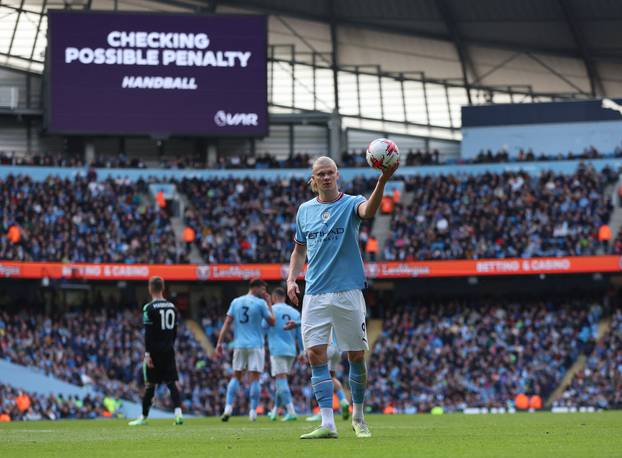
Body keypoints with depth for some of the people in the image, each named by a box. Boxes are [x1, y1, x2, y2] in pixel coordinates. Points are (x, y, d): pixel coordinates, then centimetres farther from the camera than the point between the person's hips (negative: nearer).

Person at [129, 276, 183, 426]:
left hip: (154, 351, -5)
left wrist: (147, 353, -14)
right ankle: (178, 412, -13)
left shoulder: (149, 308, -10)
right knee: (172, 382, 3)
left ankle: (144, 417, 13)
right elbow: (175, 331, 13)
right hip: (169, 350, 5)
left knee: (150, 384, 3)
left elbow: (148, 333, -14)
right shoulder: (172, 307, 9)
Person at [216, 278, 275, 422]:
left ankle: (228, 407, -2)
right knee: (254, 378, -1)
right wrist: (269, 304, 13)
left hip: (239, 345, 4)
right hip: (256, 345, -4)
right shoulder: (261, 303, -4)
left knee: (236, 376, 11)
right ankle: (253, 412, -4)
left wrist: (219, 343, 2)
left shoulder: (235, 302, 8)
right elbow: (271, 322, 4)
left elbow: (227, 323, 3)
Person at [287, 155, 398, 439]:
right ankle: (327, 424, -8)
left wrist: (383, 180, -45)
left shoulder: (350, 203, -2)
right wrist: (291, 279, 7)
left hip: (348, 292, -3)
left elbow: (368, 211, -27)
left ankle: (358, 418, 21)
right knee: (316, 354, -8)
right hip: (314, 295, 3)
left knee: (356, 356, 3)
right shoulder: (304, 211, 10)